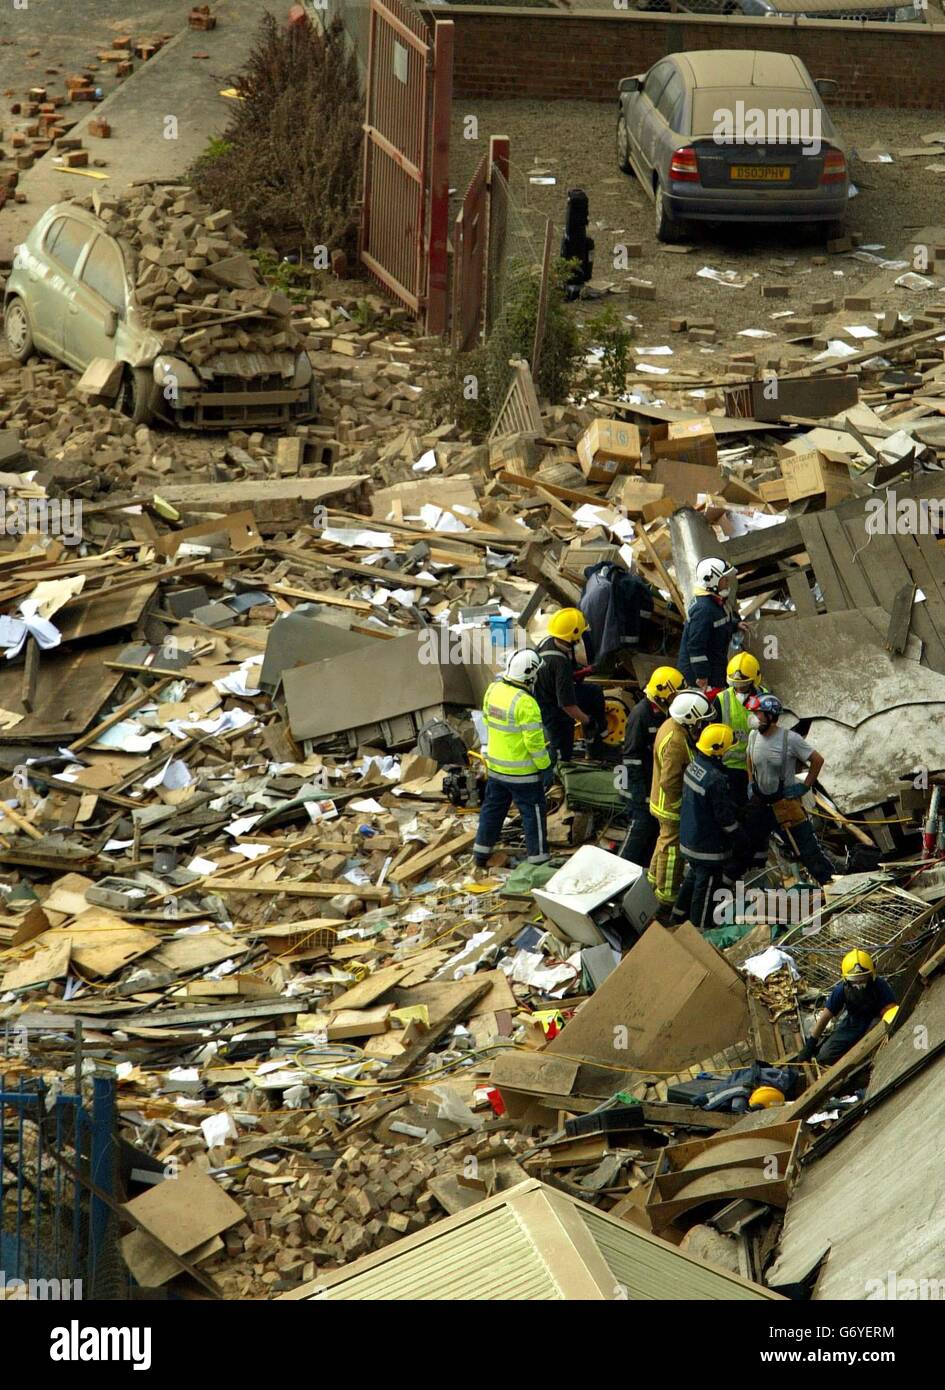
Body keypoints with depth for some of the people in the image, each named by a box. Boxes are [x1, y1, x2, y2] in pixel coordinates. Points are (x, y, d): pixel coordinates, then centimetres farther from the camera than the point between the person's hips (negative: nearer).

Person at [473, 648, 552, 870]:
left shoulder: (493, 691, -4)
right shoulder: (525, 703, -26)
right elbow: (534, 741, -23)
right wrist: (544, 765, -8)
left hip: (495, 766, 7)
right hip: (522, 772, -7)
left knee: (493, 808, 20)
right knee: (533, 812, 6)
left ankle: (481, 853, 28)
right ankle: (538, 858, 13)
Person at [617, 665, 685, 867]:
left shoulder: (664, 713, 10)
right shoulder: (641, 714, -19)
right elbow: (631, 754, -19)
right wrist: (638, 790, -21)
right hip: (642, 784, -9)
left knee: (655, 827, 13)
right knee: (640, 826, -8)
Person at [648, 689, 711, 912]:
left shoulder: (672, 726, -2)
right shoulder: (676, 742, -33)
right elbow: (669, 783, -31)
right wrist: (687, 802, -18)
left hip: (664, 802, 10)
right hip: (673, 806, -10)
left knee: (666, 841, 27)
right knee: (673, 850, 4)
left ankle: (655, 881, 45)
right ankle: (667, 898, 16)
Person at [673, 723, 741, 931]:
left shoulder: (693, 767, -1)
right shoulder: (716, 780, -30)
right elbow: (725, 815, -22)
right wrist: (737, 835, -5)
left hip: (688, 835, 9)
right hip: (709, 844, -9)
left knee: (693, 877, 26)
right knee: (707, 885, 5)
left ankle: (679, 916, 39)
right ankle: (700, 927, 16)